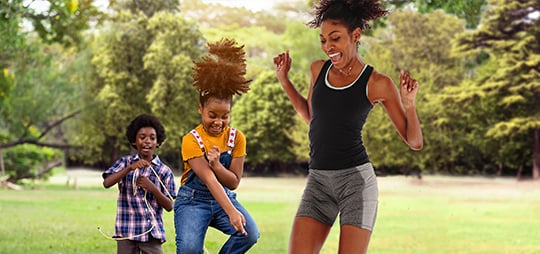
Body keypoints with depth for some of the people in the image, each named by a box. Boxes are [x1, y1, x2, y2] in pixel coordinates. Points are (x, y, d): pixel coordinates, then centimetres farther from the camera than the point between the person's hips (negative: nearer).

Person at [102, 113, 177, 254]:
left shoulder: (164, 171, 3)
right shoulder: (125, 162, 5)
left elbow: (169, 206, 0)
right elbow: (107, 183, -11)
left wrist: (152, 188, -15)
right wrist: (130, 168, -22)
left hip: (152, 232, 0)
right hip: (126, 232, 0)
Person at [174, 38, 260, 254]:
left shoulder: (237, 138, -4)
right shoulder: (191, 140, -16)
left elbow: (234, 182, -5)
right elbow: (209, 180, -27)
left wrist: (217, 165, -26)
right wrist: (232, 212, -38)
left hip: (224, 198, 4)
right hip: (193, 201, -4)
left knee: (250, 234, -22)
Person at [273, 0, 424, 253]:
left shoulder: (377, 83, -6)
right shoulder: (318, 69, 7)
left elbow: (415, 142, 0)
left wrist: (409, 104, -18)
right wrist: (283, 79, 18)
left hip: (356, 178, -5)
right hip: (318, 180, 5)